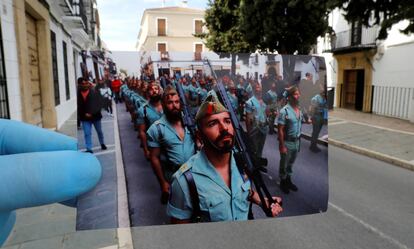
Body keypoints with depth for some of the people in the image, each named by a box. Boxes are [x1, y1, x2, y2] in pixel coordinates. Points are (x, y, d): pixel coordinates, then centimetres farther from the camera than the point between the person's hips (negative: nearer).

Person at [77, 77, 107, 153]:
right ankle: (89, 149, 4)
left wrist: (92, 113, -20)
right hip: (85, 117, 0)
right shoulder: (78, 94, -9)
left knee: (99, 131, 18)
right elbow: (78, 107, -4)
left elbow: (98, 104, -14)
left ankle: (102, 143, 41)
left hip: (95, 116, 0)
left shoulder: (94, 92, -12)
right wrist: (84, 114, -11)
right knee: (87, 133, -3)